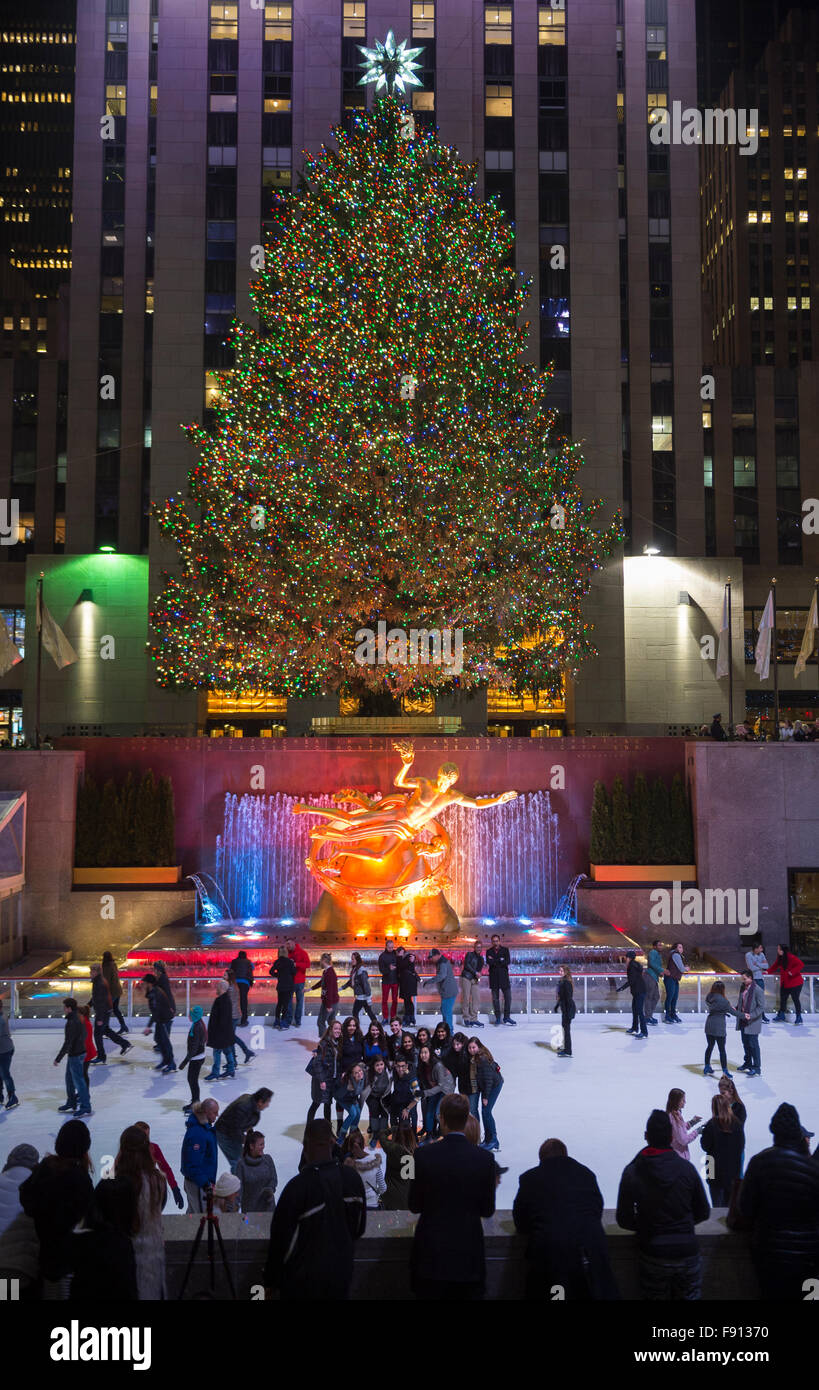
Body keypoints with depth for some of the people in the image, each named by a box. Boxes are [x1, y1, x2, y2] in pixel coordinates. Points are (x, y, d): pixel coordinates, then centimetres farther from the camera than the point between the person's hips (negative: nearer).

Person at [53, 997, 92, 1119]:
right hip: (80, 1051, 10)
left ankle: (85, 1107, 3)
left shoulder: (72, 1023, -25)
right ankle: (71, 1102, 37)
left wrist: (58, 1058, -20)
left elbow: (67, 1043, -26)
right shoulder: (79, 1019, 5)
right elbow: (84, 1036, 16)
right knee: (69, 1078, 23)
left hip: (76, 1056, -10)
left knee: (79, 1081, -3)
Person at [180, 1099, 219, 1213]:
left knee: (192, 1212, 21)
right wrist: (205, 1184, -26)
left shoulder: (205, 1126, 6)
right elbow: (194, 1161, -28)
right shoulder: (197, 1133, -26)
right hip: (197, 1183, -10)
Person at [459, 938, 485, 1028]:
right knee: (466, 998, -6)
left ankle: (473, 1019, 1)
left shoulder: (481, 958, 19)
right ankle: (466, 1019, 1)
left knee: (477, 998, -4)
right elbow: (466, 965, -9)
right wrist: (475, 972, -14)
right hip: (466, 977, -5)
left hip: (475, 979, 5)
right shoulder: (469, 954, 2)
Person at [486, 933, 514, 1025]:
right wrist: (500, 960, -14)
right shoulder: (489, 951, 8)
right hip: (494, 978, 0)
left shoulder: (505, 950, 6)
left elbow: (508, 962, -9)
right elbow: (489, 962, -10)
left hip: (504, 977, 0)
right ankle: (497, 1017, 9)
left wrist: (494, 961, -11)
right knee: (495, 998, 2)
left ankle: (507, 1017, 8)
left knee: (508, 997, -1)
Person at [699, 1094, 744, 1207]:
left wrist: (703, 1133, 5)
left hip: (716, 1170, -3)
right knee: (729, 1203, 15)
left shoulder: (711, 1125, -16)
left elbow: (705, 1147, -10)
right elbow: (741, 1146, 3)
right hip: (733, 1169, 4)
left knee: (717, 1204, 5)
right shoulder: (737, 1123, -5)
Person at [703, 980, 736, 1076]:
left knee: (710, 1046, 19)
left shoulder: (708, 998, 1)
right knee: (722, 1049, 0)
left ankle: (707, 1067, 29)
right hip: (719, 1027, -6)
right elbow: (733, 1011, -10)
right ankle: (725, 1071, 0)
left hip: (709, 1025, 6)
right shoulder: (722, 1000, -18)